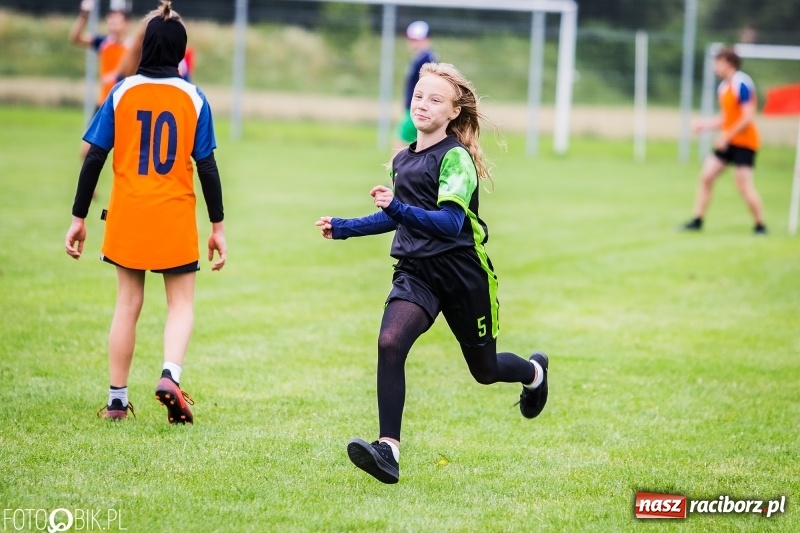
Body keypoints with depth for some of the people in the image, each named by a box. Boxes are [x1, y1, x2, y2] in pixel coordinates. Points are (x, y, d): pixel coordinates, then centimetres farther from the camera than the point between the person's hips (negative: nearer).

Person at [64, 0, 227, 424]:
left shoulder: (123, 92, -3)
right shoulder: (193, 98, -4)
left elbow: (94, 159, -4)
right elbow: (207, 166, -4)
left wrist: (79, 218, 2)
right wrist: (218, 227, 3)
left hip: (127, 218, 1)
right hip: (175, 221, -1)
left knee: (128, 304, 11)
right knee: (181, 303, 9)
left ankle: (117, 400, 12)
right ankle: (170, 375, -17)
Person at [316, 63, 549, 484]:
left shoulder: (456, 158, -13)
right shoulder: (403, 159, 9)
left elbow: (451, 222, -24)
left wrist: (398, 207, -36)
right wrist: (343, 228, 18)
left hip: (462, 272, -5)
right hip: (415, 271, 5)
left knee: (483, 369, 13)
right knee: (389, 343, -23)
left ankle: (534, 373, 49)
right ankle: (388, 449, -26)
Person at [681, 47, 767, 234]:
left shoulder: (742, 84, -18)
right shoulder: (723, 86, 10)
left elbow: (748, 118, -22)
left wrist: (727, 136, -20)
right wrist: (706, 124, 9)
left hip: (744, 143, -9)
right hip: (728, 141, 9)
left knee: (744, 185, -12)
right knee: (706, 176, 3)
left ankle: (760, 226, 0)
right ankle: (697, 221, 10)